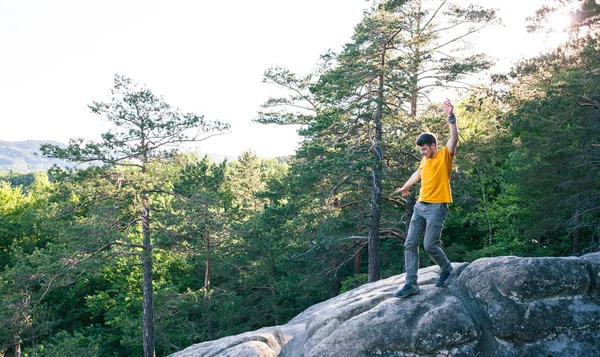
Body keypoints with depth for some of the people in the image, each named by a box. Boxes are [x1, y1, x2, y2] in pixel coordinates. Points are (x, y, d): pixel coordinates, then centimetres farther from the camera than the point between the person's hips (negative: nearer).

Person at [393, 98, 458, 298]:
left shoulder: (445, 154, -4)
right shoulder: (425, 160, 15)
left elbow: (454, 137, -22)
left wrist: (451, 116, -34)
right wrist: (406, 186, 50)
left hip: (437, 207, -7)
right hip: (420, 206, 7)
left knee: (430, 245, -11)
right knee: (410, 244, 0)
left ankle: (447, 270, 18)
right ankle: (411, 284, 2)